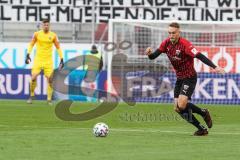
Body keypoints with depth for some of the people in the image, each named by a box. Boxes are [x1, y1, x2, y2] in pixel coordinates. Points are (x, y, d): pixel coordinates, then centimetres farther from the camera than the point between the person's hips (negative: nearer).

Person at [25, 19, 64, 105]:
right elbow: (31, 44, 7)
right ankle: (31, 96, 11)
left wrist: (61, 60, 0)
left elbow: (58, 48, 5)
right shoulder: (37, 34, -1)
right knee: (33, 78, -9)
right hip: (38, 59, 0)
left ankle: (49, 99, 2)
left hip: (48, 61, 0)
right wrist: (28, 55, -5)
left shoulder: (53, 35, -1)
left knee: (50, 79, -7)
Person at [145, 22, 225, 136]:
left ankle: (203, 113, 6)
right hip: (179, 78, 8)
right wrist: (149, 53, -25)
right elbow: (153, 56, 0)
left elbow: (199, 56, -32)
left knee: (182, 105, -22)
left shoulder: (184, 44, -24)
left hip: (189, 78, -8)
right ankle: (202, 129, 13)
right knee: (177, 108, 3)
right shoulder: (166, 43, -3)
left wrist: (214, 67, -43)